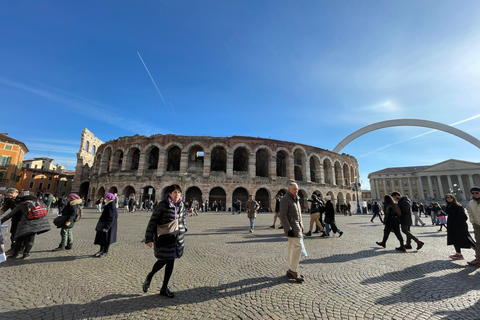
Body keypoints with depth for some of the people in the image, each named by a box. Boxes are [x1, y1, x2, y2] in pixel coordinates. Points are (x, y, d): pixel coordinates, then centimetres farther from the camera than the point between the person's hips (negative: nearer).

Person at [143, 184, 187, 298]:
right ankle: (149, 277, 38)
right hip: (163, 237, -5)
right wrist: (148, 239, -11)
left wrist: (184, 230, 19)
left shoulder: (181, 205, 2)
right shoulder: (162, 205, -15)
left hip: (176, 237, 5)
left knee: (171, 261, 10)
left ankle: (164, 288, 28)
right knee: (163, 260, 4)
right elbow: (152, 221, -11)